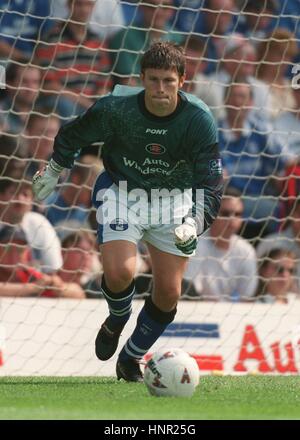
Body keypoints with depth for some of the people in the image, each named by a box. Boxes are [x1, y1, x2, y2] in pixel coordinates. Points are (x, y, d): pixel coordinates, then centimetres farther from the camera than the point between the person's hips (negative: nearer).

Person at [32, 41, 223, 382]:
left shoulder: (199, 120, -22)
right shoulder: (116, 108, -22)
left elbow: (211, 182, -19)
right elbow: (72, 135, -1)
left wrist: (195, 222, -35)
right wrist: (53, 173, 12)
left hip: (174, 200, 1)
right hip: (122, 192, -1)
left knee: (168, 294, 0)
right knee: (119, 273, -23)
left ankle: (131, 359, 25)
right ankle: (116, 322, 14)